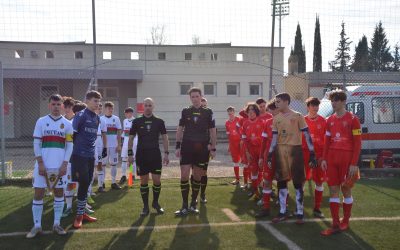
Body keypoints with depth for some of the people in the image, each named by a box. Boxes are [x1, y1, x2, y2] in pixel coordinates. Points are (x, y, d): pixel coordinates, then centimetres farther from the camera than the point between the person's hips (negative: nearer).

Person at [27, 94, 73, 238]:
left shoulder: (67, 124, 5)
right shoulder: (41, 121, 3)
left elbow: (69, 146, 4)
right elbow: (36, 144, 1)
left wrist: (65, 164, -6)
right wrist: (40, 163, -7)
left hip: (60, 165, 1)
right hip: (43, 164, -1)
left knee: (59, 193, 7)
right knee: (38, 193, 0)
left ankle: (56, 224, 17)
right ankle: (37, 226, 11)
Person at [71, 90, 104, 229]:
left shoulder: (97, 118, 11)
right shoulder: (81, 115, -10)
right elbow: (72, 134, -9)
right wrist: (76, 147, -7)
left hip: (91, 156, 7)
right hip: (80, 155, -6)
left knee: (86, 185, 11)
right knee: (83, 184, -6)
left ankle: (82, 213, 21)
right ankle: (79, 215, 5)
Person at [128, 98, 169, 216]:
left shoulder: (159, 121, 4)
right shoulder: (137, 121, 2)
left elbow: (165, 138, 6)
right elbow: (131, 138, 6)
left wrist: (166, 153, 0)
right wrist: (130, 154, -1)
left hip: (155, 154, 0)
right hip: (141, 154, 0)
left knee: (157, 180, -1)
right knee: (144, 181, 3)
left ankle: (156, 203, 20)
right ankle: (145, 206, 13)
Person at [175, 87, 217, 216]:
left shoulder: (208, 112, 2)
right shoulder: (185, 111, 5)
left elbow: (212, 131, 5)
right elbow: (180, 129, 8)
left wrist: (213, 148, 1)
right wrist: (178, 146, 2)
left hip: (202, 149, 0)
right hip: (187, 147, 0)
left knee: (197, 176, 6)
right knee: (184, 175, -4)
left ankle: (193, 204, 19)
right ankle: (184, 206, 5)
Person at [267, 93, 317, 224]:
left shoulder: (297, 116, -4)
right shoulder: (276, 118, 8)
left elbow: (306, 134, -6)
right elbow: (274, 137, 10)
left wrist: (312, 154, -10)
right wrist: (270, 155, 4)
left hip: (295, 150, -4)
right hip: (280, 151, 5)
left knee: (298, 183, 2)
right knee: (281, 182, 9)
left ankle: (300, 213, 13)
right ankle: (283, 212, 20)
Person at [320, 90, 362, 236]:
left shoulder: (352, 119, -7)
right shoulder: (330, 120, 10)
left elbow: (357, 143, -8)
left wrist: (354, 163, -14)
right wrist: (324, 159, 6)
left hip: (347, 158, -5)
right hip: (332, 158, 5)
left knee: (346, 190, 6)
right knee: (333, 190, 4)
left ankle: (345, 222, 21)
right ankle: (335, 224, 9)